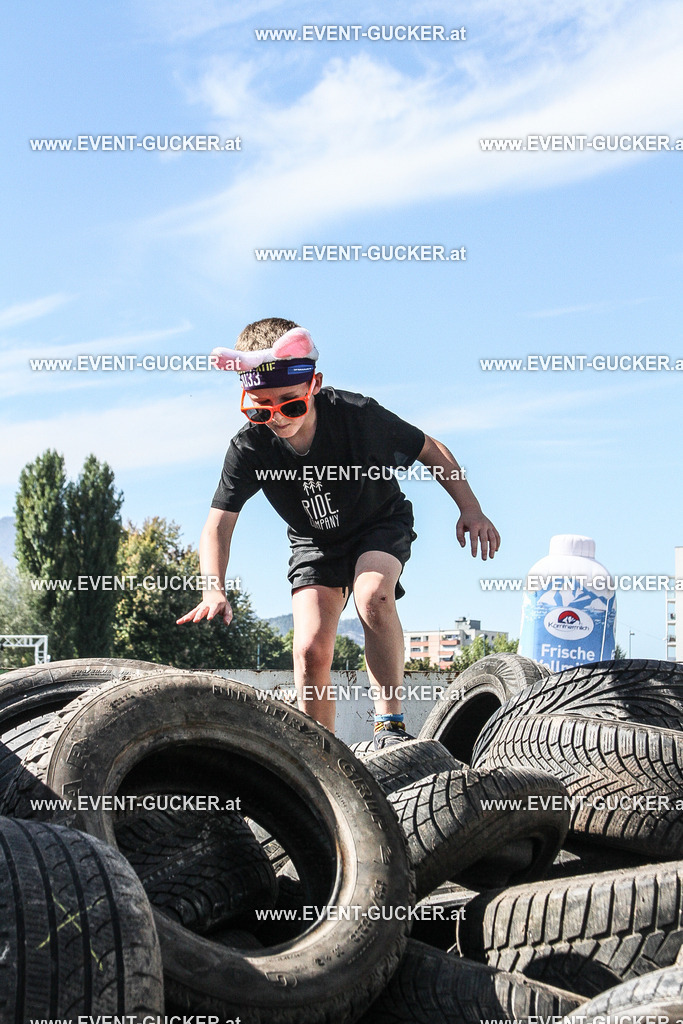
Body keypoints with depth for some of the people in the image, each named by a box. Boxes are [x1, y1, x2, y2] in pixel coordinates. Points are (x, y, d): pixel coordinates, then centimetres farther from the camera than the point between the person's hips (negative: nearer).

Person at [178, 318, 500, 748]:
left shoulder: (357, 414, -30)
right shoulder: (249, 447, -25)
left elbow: (431, 450, -15)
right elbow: (219, 523, -23)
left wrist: (471, 510, -21)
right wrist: (214, 589, -39)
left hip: (382, 524, -2)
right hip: (315, 543, 2)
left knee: (373, 593, -34)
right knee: (310, 649, -13)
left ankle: (391, 724, -24)